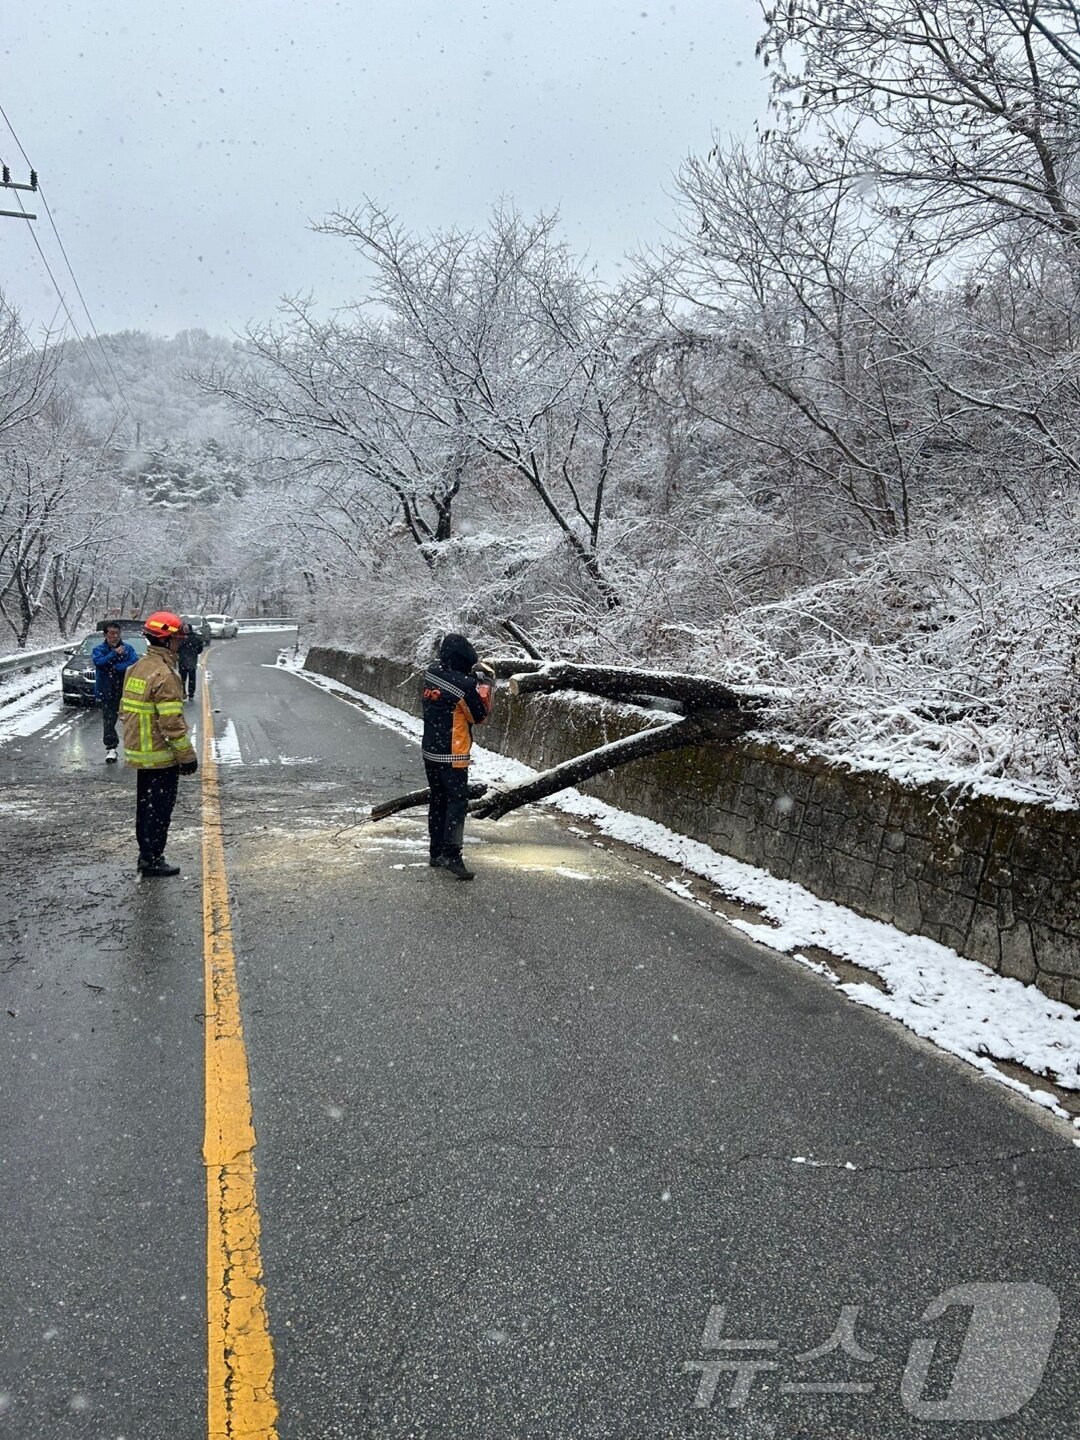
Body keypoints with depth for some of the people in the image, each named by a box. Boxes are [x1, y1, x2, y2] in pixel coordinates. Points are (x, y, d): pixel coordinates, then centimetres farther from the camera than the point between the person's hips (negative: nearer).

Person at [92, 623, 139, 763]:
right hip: (107, 692, 0)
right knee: (108, 721, 1)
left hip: (126, 690, 0)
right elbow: (99, 662, -18)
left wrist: (116, 667, -18)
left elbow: (135, 662, -13)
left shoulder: (127, 648, 3)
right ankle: (111, 748, 11)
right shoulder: (99, 649, 2)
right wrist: (115, 653, -24)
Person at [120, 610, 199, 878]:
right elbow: (172, 723, -23)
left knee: (145, 804, 18)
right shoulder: (164, 675, -22)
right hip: (160, 756, -9)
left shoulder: (137, 668, 9)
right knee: (159, 807, 1)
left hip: (138, 752, 9)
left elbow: (125, 710, 16)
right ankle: (152, 860, 8)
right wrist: (187, 756, -16)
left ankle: (146, 854, 28)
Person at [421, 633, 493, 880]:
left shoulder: (431, 674, -1)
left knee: (438, 799, 15)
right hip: (452, 755, -7)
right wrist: (485, 682, 1)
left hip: (429, 751, 7)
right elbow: (480, 715, -6)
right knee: (458, 802, -4)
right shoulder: (465, 684, -20)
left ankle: (436, 852, 21)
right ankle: (451, 855, -12)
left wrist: (472, 677, 2)